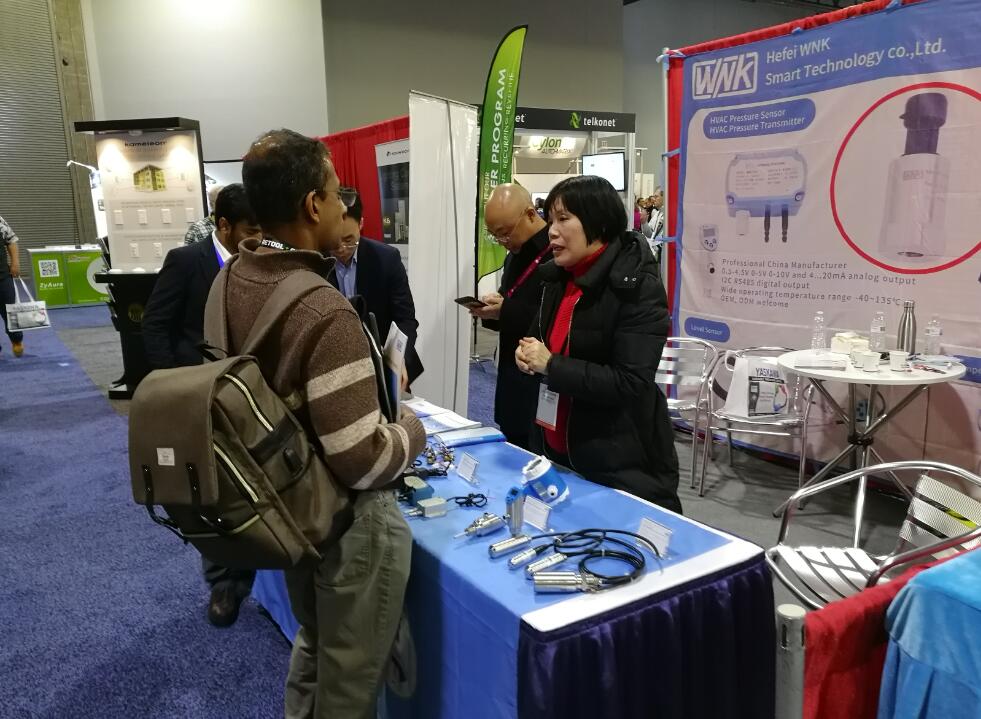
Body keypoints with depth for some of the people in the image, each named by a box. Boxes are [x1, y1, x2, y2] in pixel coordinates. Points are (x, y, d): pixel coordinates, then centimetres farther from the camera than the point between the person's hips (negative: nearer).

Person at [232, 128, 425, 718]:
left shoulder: (232, 277, -3)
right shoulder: (326, 313, -31)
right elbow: (363, 462, -31)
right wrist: (413, 430, -10)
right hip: (346, 519, -8)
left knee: (314, 648, 30)